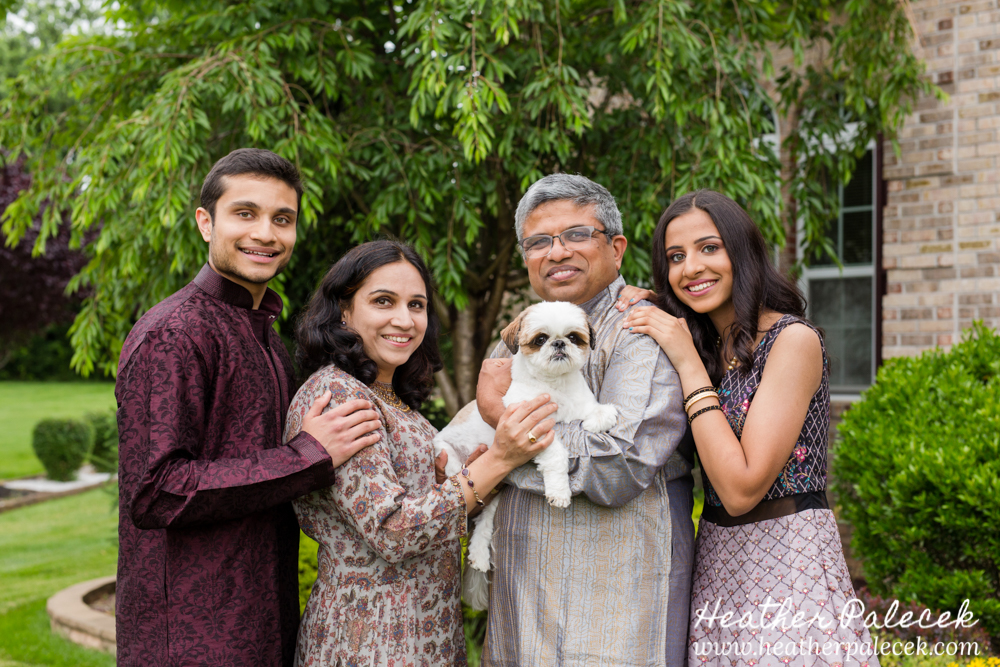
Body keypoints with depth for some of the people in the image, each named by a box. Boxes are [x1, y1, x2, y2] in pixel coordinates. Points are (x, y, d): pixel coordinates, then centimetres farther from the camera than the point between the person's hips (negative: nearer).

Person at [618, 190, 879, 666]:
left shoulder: (793, 340, -16)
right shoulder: (707, 345, 8)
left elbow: (741, 489, -22)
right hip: (716, 564, 7)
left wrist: (689, 364, -20)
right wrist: (634, 330, -2)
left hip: (786, 565, -7)